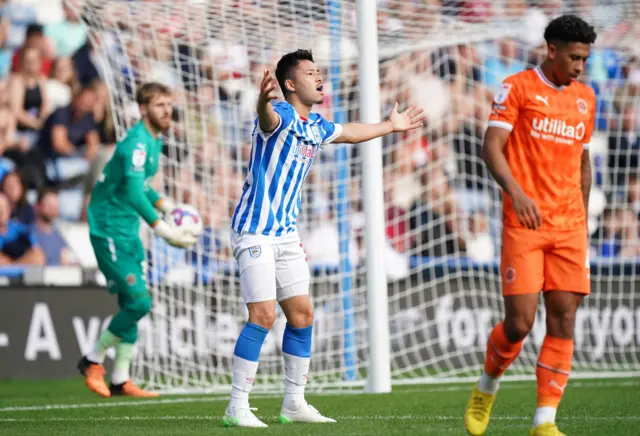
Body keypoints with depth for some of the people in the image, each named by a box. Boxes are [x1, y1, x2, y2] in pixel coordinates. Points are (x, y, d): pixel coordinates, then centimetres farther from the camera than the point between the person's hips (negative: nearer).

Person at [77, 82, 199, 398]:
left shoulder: (154, 140, 12)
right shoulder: (137, 142, -19)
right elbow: (133, 191, -30)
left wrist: (166, 205, 11)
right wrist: (162, 229, -34)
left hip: (128, 231, 10)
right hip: (109, 229, -10)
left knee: (131, 303, 9)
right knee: (139, 301, -13)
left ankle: (120, 380, 15)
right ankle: (92, 362, 3)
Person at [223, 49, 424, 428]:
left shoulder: (316, 126, 12)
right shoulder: (280, 116, -14)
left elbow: (349, 133, 35)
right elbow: (268, 118, -41)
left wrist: (389, 126, 47)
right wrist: (263, 101, -65)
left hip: (287, 232, 9)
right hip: (255, 230, -9)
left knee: (302, 315, 8)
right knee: (264, 315, -15)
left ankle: (294, 403, 18)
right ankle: (237, 408, -11)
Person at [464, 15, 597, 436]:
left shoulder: (586, 97, 15)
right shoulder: (517, 88, -2)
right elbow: (492, 147, -10)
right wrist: (516, 192, -25)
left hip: (569, 227, 5)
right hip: (524, 224, -5)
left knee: (564, 321, -4)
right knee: (520, 322, -9)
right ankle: (487, 388, 20)